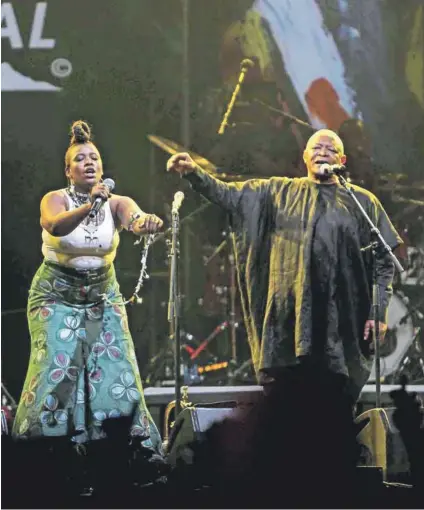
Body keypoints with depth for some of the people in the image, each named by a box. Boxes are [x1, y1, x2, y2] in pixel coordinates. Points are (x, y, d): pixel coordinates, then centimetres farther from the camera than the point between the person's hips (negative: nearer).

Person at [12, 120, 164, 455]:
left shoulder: (116, 203, -8)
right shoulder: (56, 200, -14)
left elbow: (135, 216, -31)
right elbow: (55, 226, -37)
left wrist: (147, 222, -56)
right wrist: (89, 205, -56)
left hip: (102, 295, 2)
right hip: (57, 295, -2)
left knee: (115, 366, -7)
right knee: (56, 367, -12)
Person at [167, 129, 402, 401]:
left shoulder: (363, 202, 8)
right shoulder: (278, 192, 12)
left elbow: (384, 260, 5)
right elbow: (229, 194, 6)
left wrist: (379, 311, -4)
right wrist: (194, 172, -10)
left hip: (341, 315, -1)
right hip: (288, 313, 1)